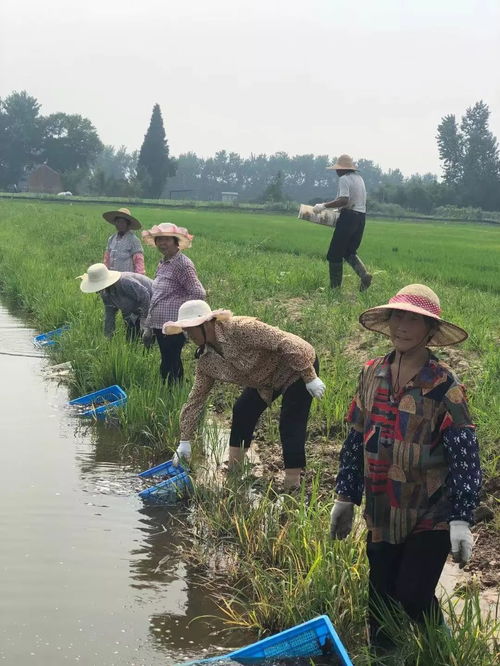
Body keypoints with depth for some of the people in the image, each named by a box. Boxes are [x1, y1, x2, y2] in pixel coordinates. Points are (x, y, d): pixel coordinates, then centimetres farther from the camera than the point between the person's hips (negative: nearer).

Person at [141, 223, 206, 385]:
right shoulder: (162, 264, 16)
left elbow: (199, 293, -17)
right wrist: (148, 327, 21)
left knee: (169, 367, -9)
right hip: (159, 325, 9)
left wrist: (180, 308, -10)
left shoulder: (183, 264, -11)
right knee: (173, 365, 15)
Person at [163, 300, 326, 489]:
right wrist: (185, 441, 2)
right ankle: (234, 471, 19)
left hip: (299, 366, -8)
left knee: (290, 426, -13)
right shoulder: (206, 360, -6)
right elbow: (196, 398, 1)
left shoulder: (241, 328, -33)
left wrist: (310, 378, -31)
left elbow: (287, 343, -34)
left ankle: (292, 484, -9)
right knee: (242, 410, 6)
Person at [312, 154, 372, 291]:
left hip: (348, 217, -9)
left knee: (335, 254, 2)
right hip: (361, 217, 9)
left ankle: (335, 286, 3)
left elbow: (344, 200, -24)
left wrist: (324, 206, -20)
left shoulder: (344, 179, -11)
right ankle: (364, 274, -6)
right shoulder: (359, 178, 16)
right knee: (349, 252, 17)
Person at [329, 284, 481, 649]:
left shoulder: (444, 385, -14)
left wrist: (462, 520, -19)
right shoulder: (372, 373, 2)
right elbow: (356, 440, 11)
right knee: (381, 603, 11)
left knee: (413, 599, -10)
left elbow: (466, 457, -15)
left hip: (430, 517, -5)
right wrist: (346, 497, 14)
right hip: (382, 516, 5)